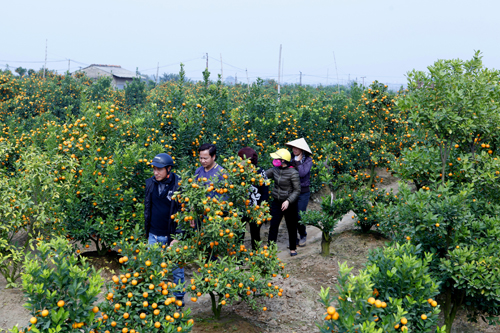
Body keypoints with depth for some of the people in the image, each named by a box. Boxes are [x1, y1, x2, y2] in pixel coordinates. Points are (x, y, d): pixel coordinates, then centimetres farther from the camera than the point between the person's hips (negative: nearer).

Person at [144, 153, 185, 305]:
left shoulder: (179, 185, -13)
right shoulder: (150, 183, 2)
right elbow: (147, 208, 13)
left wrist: (178, 236, -14)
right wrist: (147, 230, 12)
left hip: (172, 236, -4)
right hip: (154, 235, 4)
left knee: (177, 270, 11)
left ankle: (179, 298, 30)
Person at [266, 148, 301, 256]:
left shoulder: (293, 173, -18)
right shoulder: (275, 170, -1)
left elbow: (297, 190, -14)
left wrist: (288, 201, -24)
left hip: (290, 204, -4)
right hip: (276, 203, 4)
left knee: (291, 227, 11)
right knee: (273, 225, 0)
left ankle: (293, 248, 31)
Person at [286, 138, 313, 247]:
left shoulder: (308, 160, -7)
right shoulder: (293, 159, 4)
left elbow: (302, 173, -23)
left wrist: (298, 161, -18)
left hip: (303, 192, -4)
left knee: (300, 215, -2)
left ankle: (303, 236, 23)